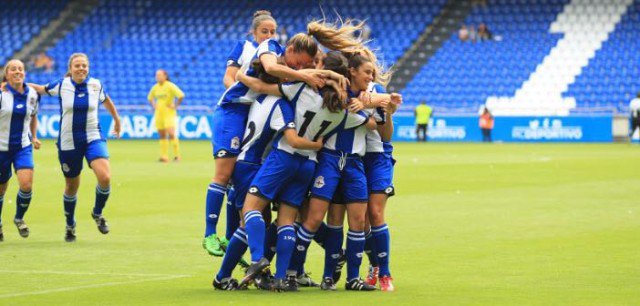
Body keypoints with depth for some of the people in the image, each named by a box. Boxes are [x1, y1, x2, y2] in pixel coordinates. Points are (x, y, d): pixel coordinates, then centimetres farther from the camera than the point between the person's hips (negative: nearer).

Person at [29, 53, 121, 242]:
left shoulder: (95, 85, -1)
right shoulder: (62, 85, -4)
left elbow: (106, 101, 19)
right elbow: (40, 89, 13)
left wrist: (116, 120, 33)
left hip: (93, 138, 0)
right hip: (68, 143, 0)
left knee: (105, 178, -22)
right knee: (71, 186, 10)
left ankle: (98, 213, 5)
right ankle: (70, 225, 33)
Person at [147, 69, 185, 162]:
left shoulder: (170, 86, -9)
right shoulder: (155, 87, 9)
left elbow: (181, 96, -15)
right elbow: (150, 98, 27)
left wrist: (175, 106, -13)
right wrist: (153, 105, 12)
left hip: (169, 113, -6)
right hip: (159, 113, 6)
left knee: (171, 133, -16)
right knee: (162, 135, 5)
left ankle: (177, 155, -7)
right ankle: (164, 156, 9)